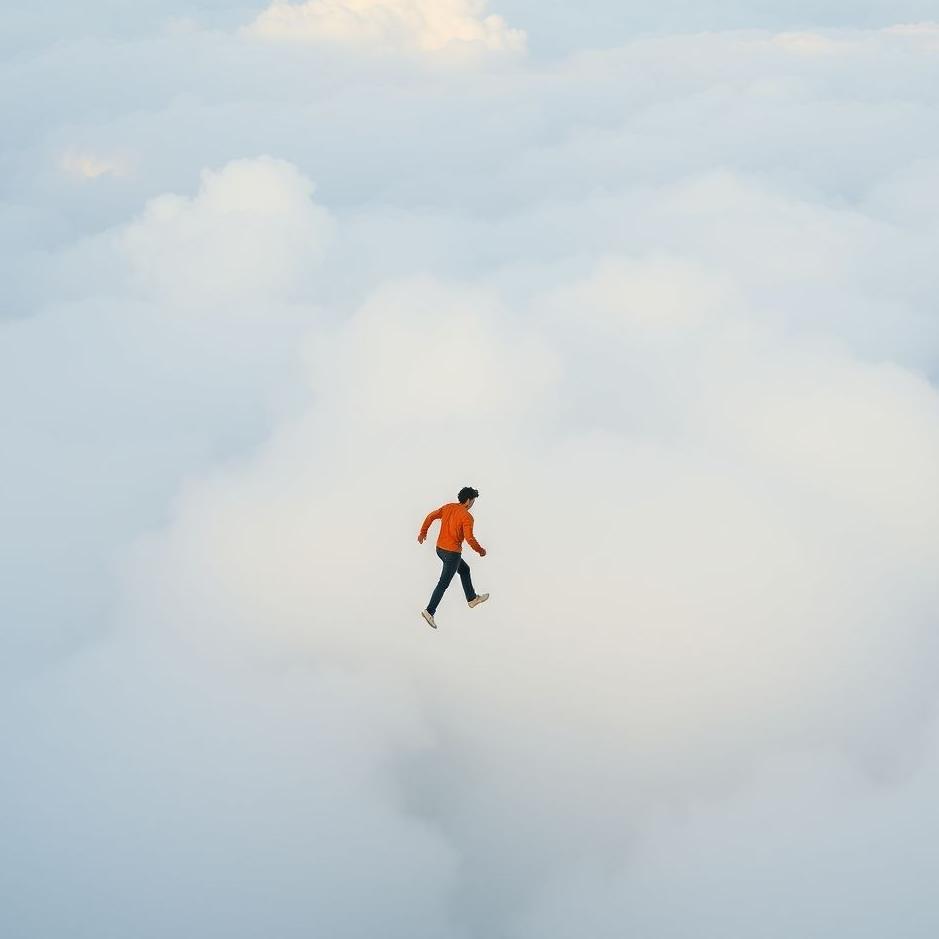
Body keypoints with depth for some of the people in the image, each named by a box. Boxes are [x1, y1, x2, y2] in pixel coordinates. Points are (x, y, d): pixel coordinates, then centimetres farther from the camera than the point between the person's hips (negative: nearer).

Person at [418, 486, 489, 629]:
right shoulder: (467, 517, -18)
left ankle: (472, 598, 39)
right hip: (452, 552, -8)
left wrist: (423, 533, 13)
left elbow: (431, 516, 3)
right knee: (444, 583, -3)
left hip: (440, 548, 8)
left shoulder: (448, 507, 2)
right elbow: (469, 539, -23)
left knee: (464, 569, 27)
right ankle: (430, 611, -6)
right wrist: (480, 550, -7)